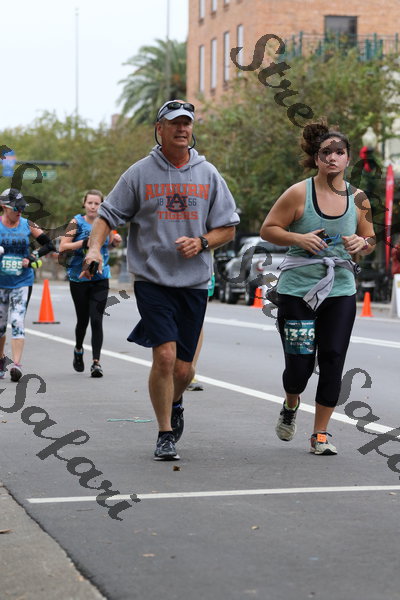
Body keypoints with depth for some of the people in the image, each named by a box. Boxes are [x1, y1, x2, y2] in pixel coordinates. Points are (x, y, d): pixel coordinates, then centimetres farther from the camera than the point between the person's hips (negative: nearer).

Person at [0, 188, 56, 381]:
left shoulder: (28, 225, 2)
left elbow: (49, 245, 7)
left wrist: (33, 257, -8)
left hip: (22, 282, -1)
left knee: (17, 321, -13)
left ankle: (16, 364, -17)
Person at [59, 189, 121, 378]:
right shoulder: (77, 222, -4)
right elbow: (62, 247, -11)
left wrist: (116, 240, 1)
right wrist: (84, 243, -21)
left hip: (100, 279, 1)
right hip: (79, 278, -1)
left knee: (96, 320, -8)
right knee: (83, 319, 8)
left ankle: (96, 362, -7)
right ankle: (78, 350, 38)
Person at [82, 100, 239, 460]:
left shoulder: (208, 175, 8)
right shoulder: (140, 174, 2)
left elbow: (228, 228, 11)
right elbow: (108, 215, 4)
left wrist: (201, 242, -8)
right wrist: (95, 247, -15)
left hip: (194, 282, 2)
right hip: (152, 279, -2)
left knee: (183, 368, 5)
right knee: (165, 355, -17)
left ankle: (174, 403, 40)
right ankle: (165, 434, -1)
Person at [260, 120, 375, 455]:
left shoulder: (358, 199, 5)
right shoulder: (299, 194, -5)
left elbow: (370, 240, 17)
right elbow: (268, 229, 0)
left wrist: (361, 244, -7)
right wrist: (299, 239, -17)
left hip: (340, 292, 3)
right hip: (297, 290, -3)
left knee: (333, 361, -4)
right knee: (299, 364, -3)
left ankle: (321, 433, 10)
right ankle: (291, 406, 33)